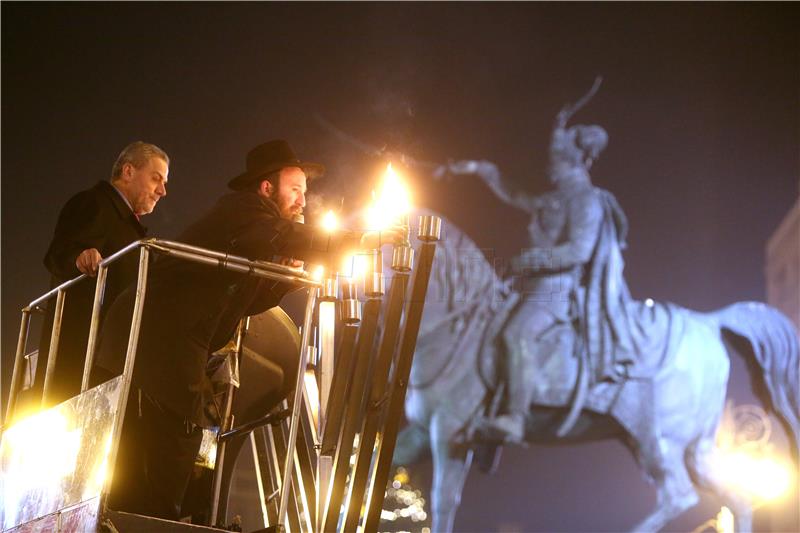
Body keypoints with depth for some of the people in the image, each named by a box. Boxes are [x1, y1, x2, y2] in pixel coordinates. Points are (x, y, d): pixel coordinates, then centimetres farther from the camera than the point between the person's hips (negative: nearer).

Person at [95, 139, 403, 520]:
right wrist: (367, 240, -12)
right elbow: (293, 239, -20)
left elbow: (249, 301, 25)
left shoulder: (247, 222, 26)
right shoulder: (245, 208, -2)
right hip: (160, 342, -10)